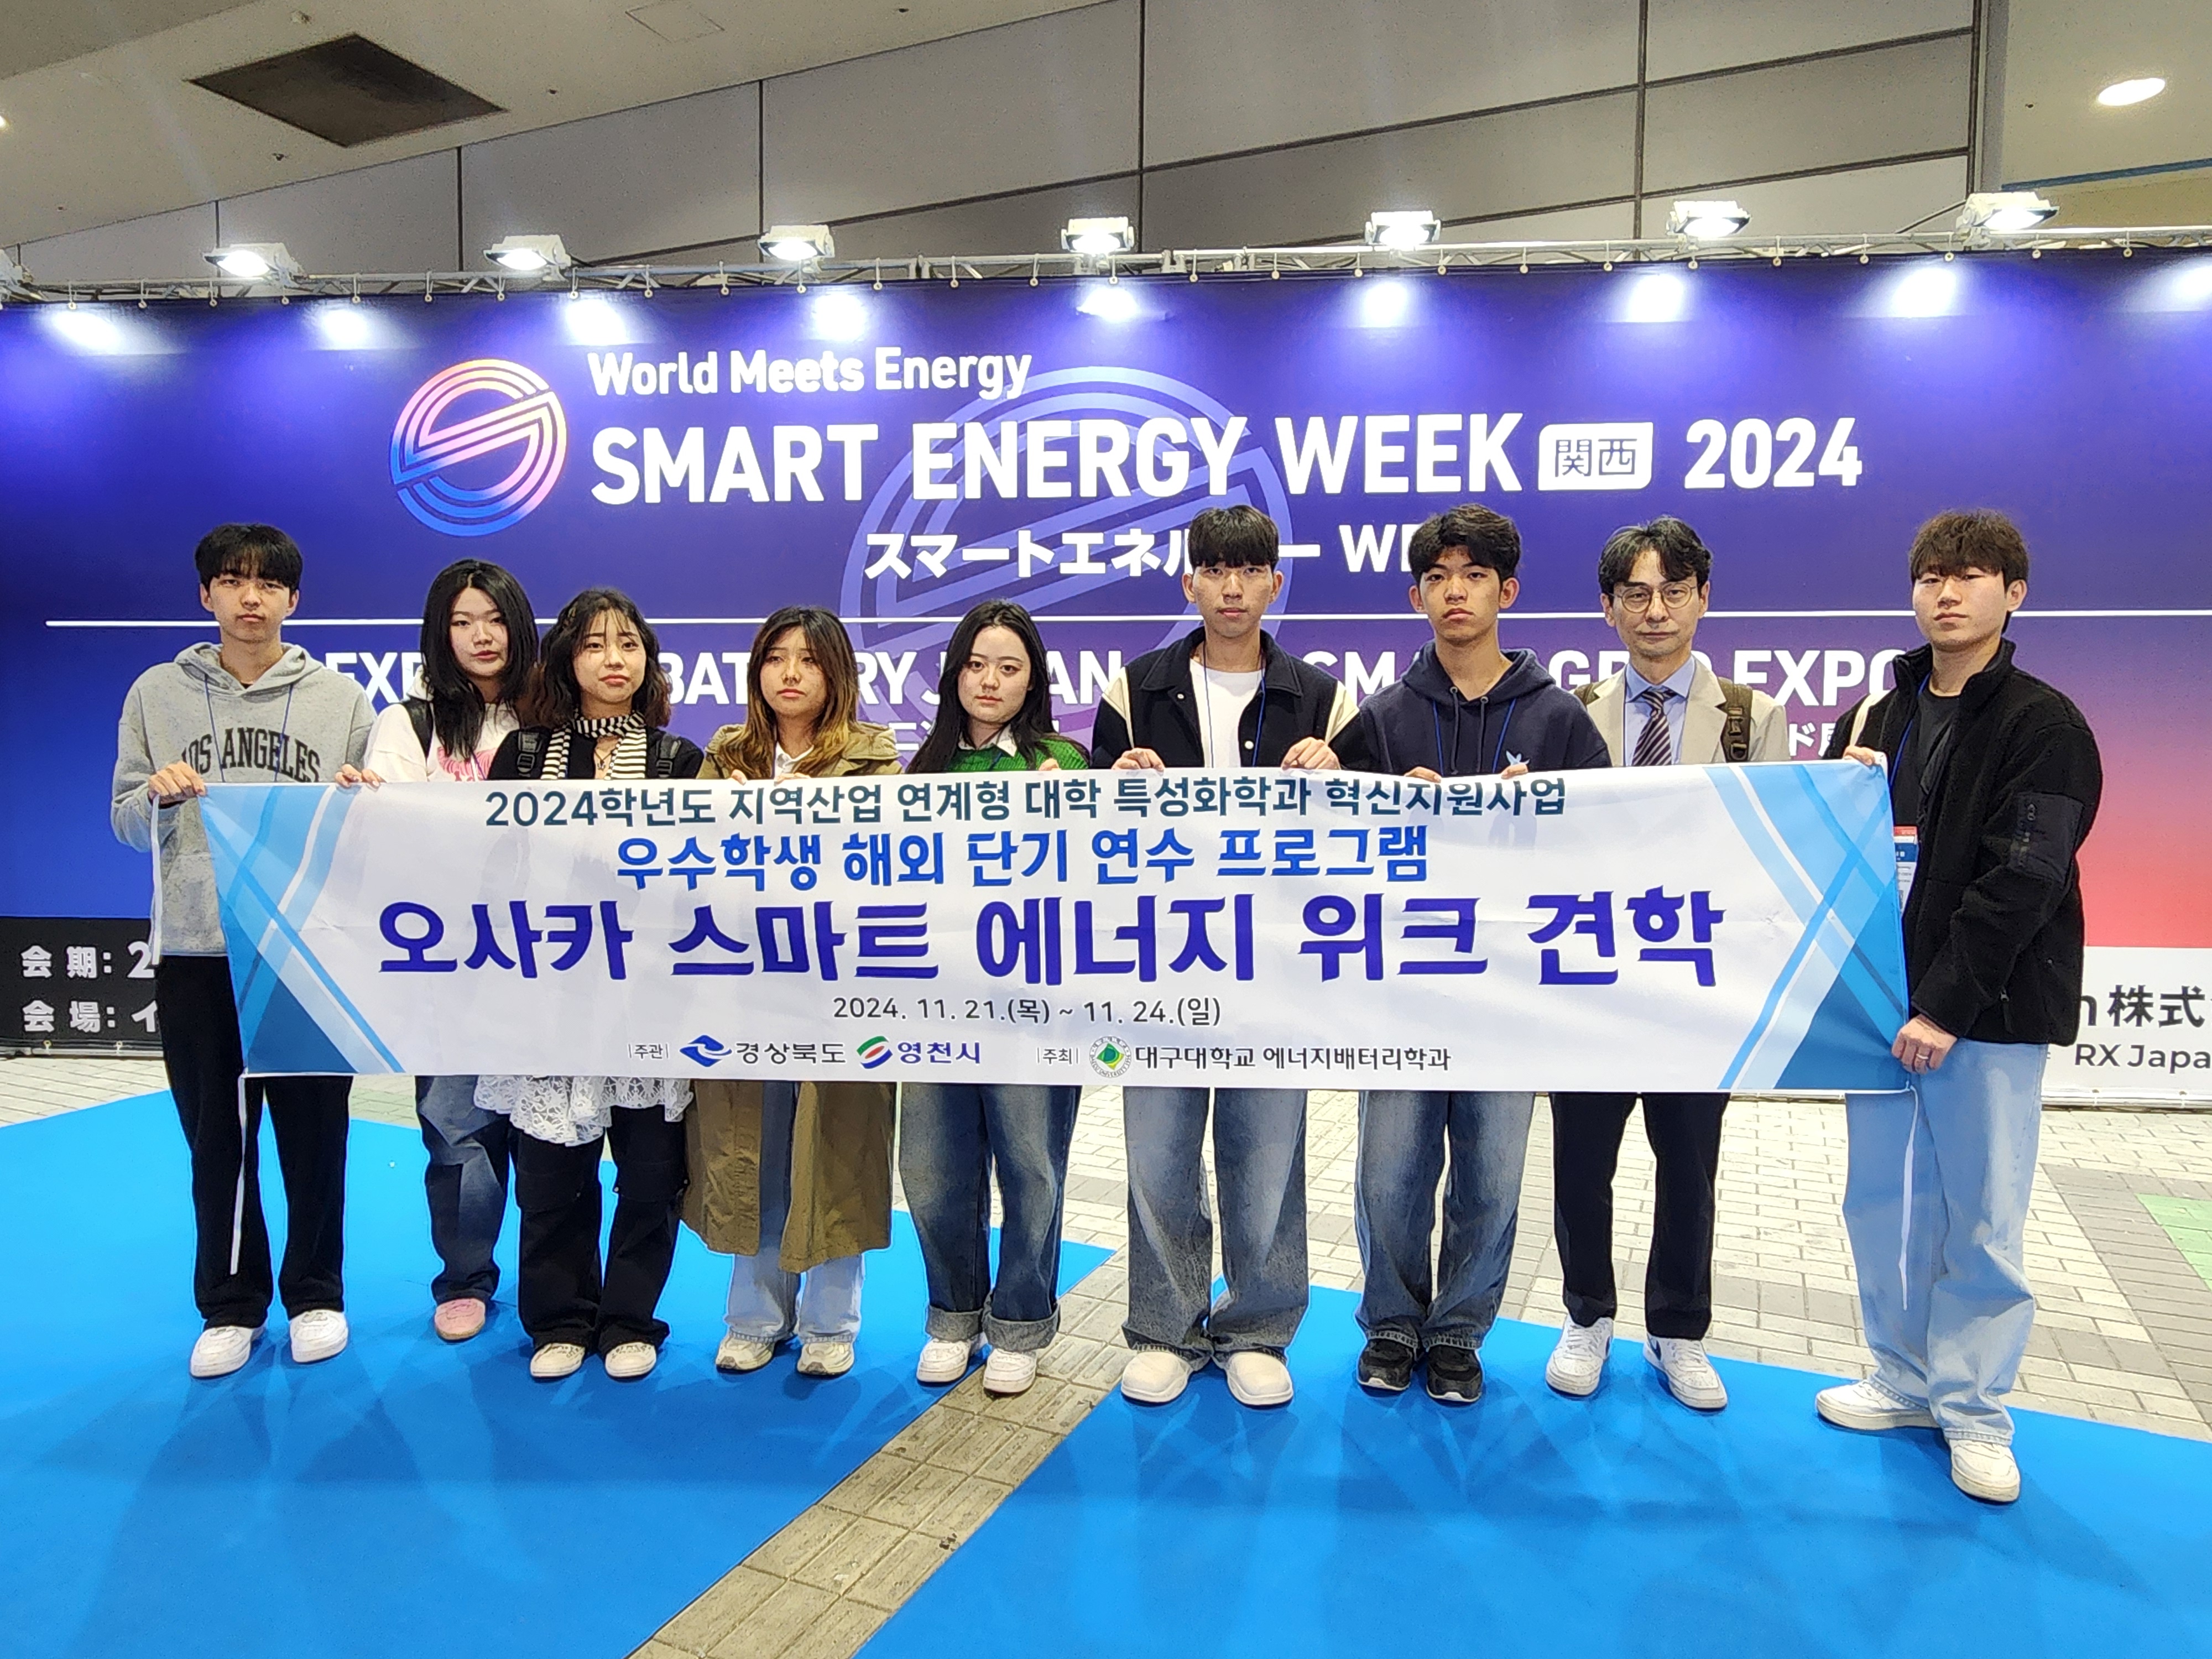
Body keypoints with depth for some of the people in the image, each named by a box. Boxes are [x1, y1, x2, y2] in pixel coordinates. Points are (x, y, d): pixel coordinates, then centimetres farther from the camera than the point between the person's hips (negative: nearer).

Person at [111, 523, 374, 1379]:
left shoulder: (341, 699, 6)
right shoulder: (158, 693, 8)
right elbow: (128, 825, 9)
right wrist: (158, 794, -12)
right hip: (195, 951, 1)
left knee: (315, 1135, 7)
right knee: (217, 1141, 9)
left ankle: (315, 1295, 23)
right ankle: (230, 1307, 24)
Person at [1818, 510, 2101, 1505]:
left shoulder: (2044, 726, -6)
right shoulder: (1872, 721, 11)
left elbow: (2022, 881, -14)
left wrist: (1946, 1004, -18)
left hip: (1987, 1010, -5)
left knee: (1981, 1217, 2)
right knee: (1881, 1200, 12)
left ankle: (1973, 1412, 18)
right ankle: (1906, 1380, 27)